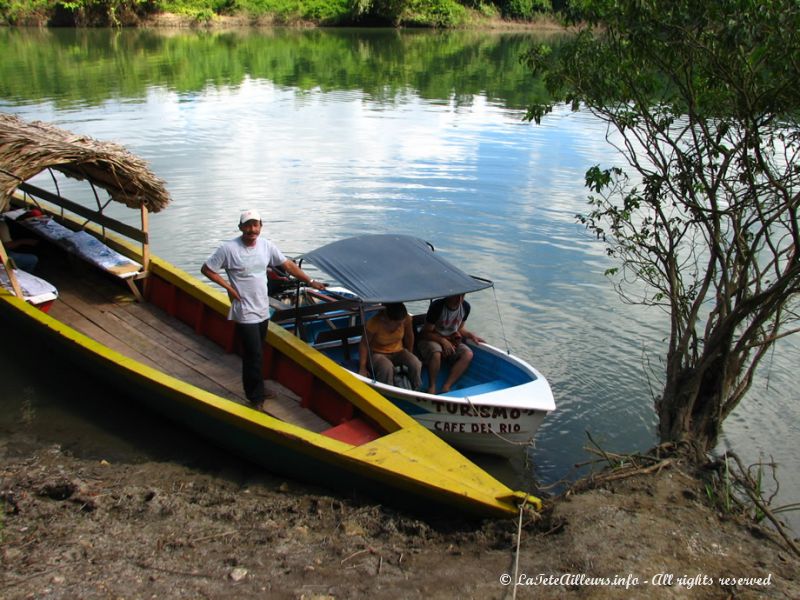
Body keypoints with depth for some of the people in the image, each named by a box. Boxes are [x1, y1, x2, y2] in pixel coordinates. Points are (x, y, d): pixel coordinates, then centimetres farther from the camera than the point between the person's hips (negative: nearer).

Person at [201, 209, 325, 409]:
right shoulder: (228, 248, -15)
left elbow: (288, 264, 6)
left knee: (257, 354, 18)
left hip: (262, 310, 6)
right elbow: (206, 269, -8)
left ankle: (257, 390, 33)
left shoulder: (266, 246, -1)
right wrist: (229, 287, -12)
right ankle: (255, 396, 12)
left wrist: (310, 281, 4)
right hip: (245, 312, -5)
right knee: (254, 355, -4)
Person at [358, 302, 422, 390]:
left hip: (398, 351, 3)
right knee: (387, 368, -38)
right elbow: (364, 345, -18)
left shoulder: (406, 318, -19)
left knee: (416, 364, -26)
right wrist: (362, 368, -18)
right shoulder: (375, 322, -28)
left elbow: (409, 336, 2)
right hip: (378, 354, -3)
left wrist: (409, 355, 11)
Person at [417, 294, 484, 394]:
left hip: (451, 340, 6)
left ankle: (446, 387, -24)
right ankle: (432, 386, -18)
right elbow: (426, 332, -16)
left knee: (468, 354, -22)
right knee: (436, 354, -38)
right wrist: (443, 340, -28)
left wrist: (471, 335, -7)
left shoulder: (465, 307, -5)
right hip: (431, 339, -5)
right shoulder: (437, 306, -22)